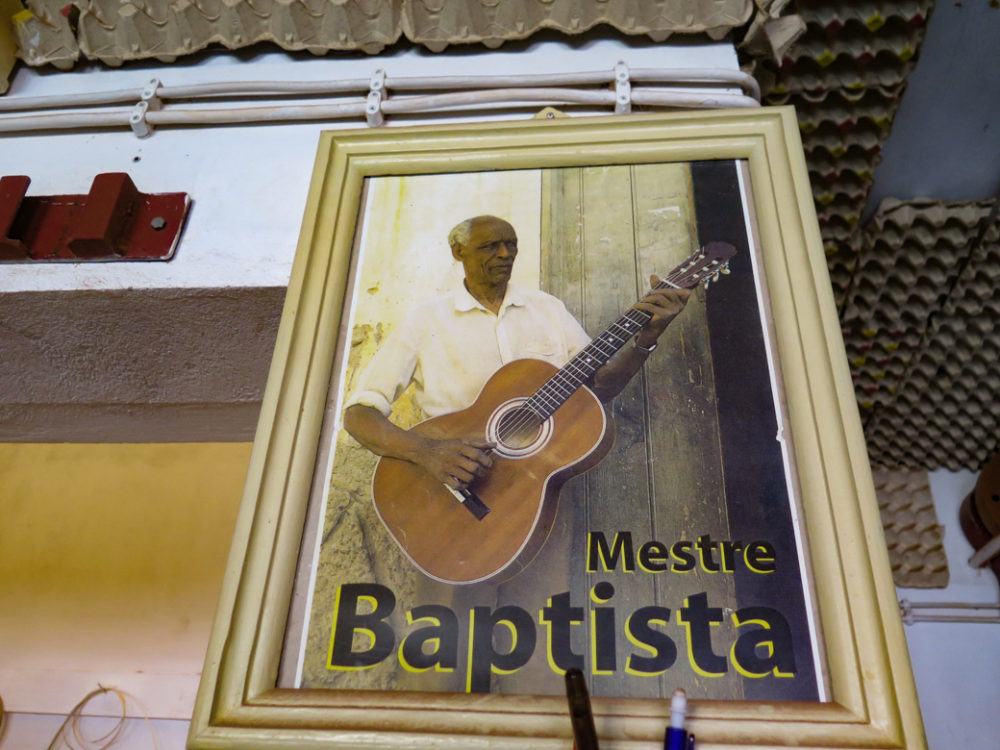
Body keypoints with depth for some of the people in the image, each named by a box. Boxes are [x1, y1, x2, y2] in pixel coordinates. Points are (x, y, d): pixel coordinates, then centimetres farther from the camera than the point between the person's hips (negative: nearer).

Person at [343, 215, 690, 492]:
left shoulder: (546, 307, 15)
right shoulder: (427, 320, 2)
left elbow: (597, 386, 11)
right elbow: (358, 413, -4)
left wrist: (646, 339, -7)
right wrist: (428, 452, -23)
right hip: (467, 475, -4)